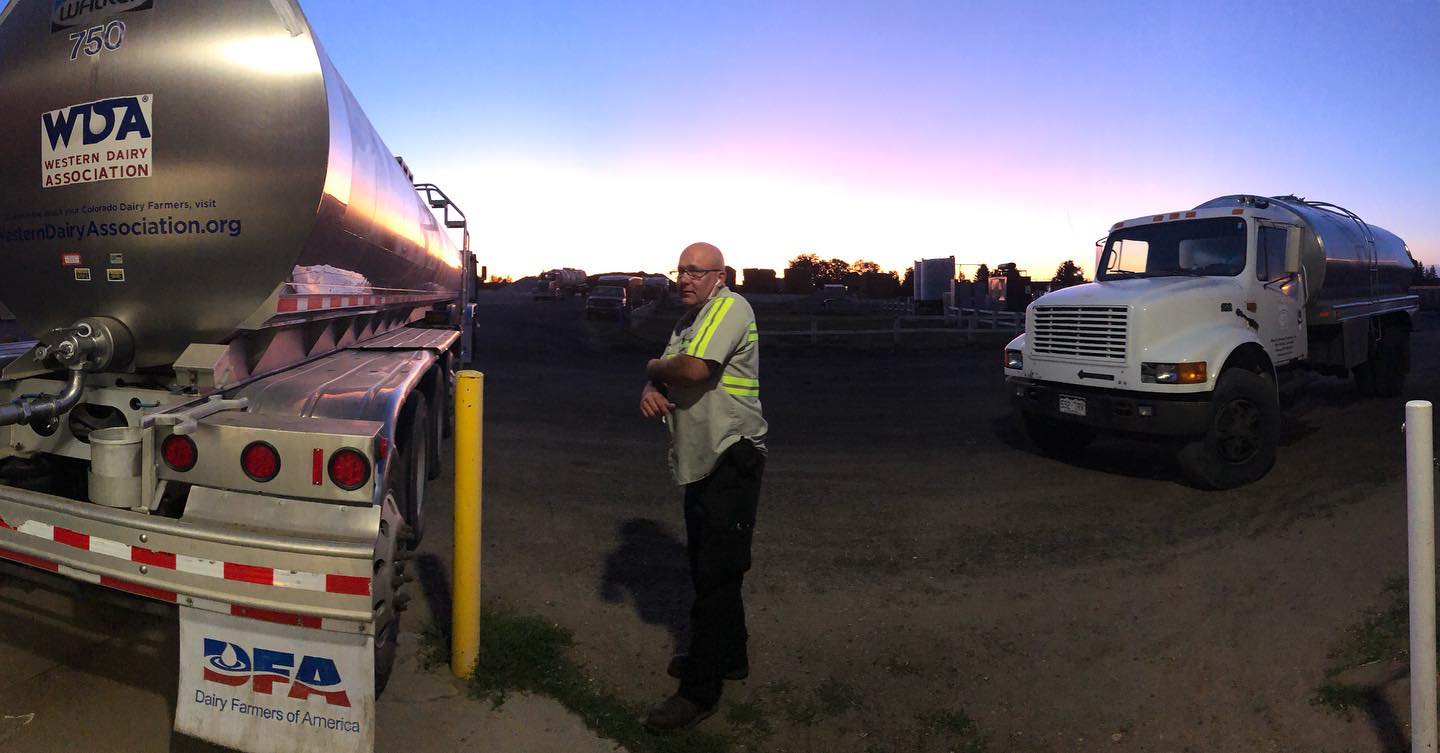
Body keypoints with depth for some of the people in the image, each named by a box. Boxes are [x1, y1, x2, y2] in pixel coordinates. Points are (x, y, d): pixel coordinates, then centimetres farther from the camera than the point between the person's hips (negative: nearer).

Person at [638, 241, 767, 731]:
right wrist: (650, 392, -10)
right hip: (701, 463, 10)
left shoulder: (730, 307, -13)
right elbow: (662, 376, 15)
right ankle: (728, 656, 36)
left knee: (717, 573, -5)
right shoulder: (687, 322, 18)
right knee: (707, 565, 19)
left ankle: (701, 689, 4)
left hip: (732, 460, -10)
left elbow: (694, 369, -27)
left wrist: (653, 368, -5)